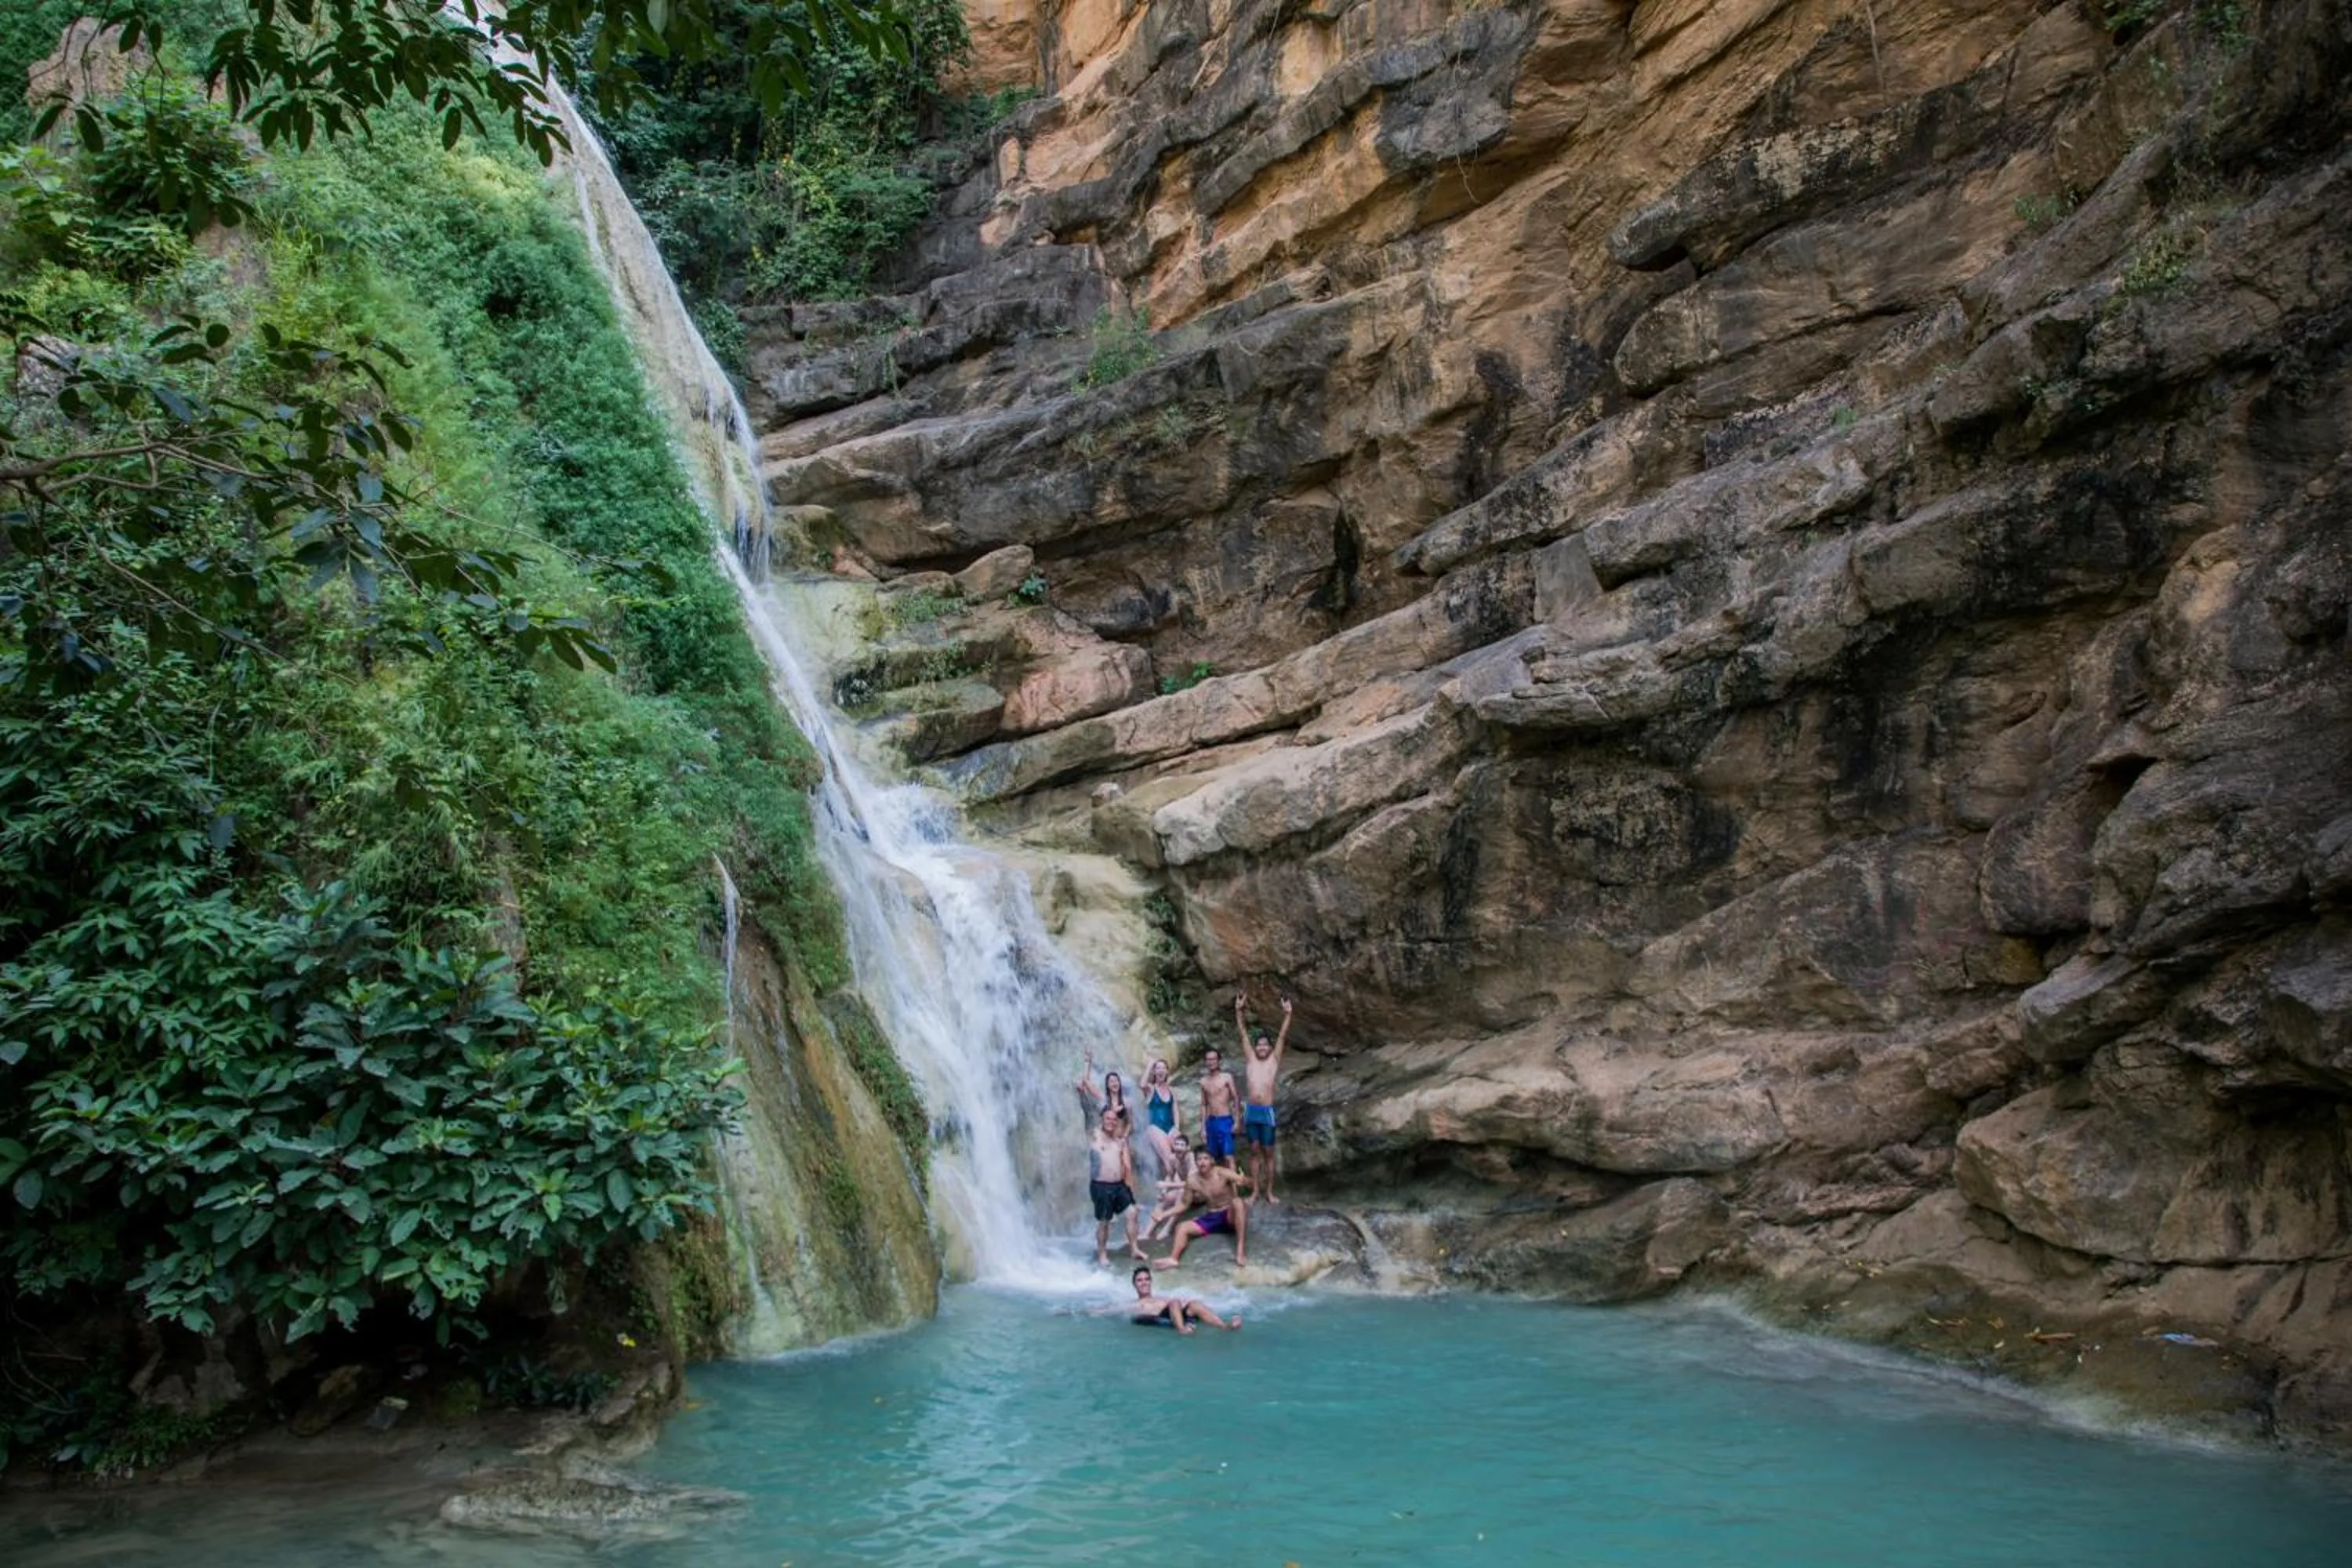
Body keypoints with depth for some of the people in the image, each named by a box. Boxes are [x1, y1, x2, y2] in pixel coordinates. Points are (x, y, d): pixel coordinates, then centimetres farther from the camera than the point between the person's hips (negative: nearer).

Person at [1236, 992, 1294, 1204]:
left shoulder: (1274, 1060, 6)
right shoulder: (1250, 1059, 9)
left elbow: (1283, 1036, -1)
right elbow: (1243, 1033, 7)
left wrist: (1287, 1014, -10)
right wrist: (1239, 1011, 0)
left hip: (1267, 1111, -2)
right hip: (1251, 1110, 2)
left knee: (1268, 1152, 4)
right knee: (1255, 1151, 8)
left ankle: (1270, 1191, 10)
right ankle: (1255, 1191, 12)